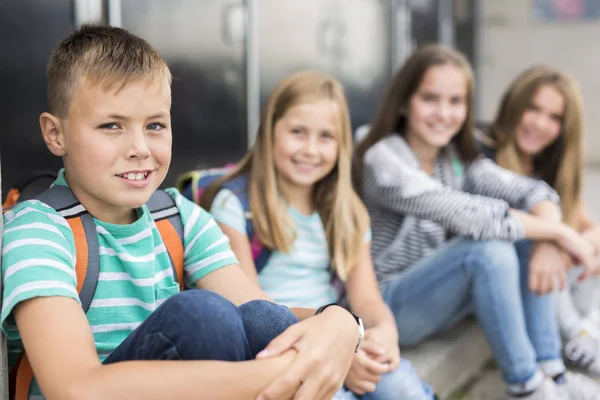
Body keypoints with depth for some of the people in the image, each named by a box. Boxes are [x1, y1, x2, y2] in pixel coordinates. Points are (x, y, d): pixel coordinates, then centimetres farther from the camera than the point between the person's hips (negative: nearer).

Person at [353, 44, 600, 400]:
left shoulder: (456, 157, 3)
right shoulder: (383, 161, -20)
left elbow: (533, 191, -6)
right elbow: (471, 215, -31)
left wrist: (548, 243, -27)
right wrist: (559, 231, -24)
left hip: (437, 299, 8)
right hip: (386, 303, -8)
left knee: (529, 237, -6)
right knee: (487, 247, -28)